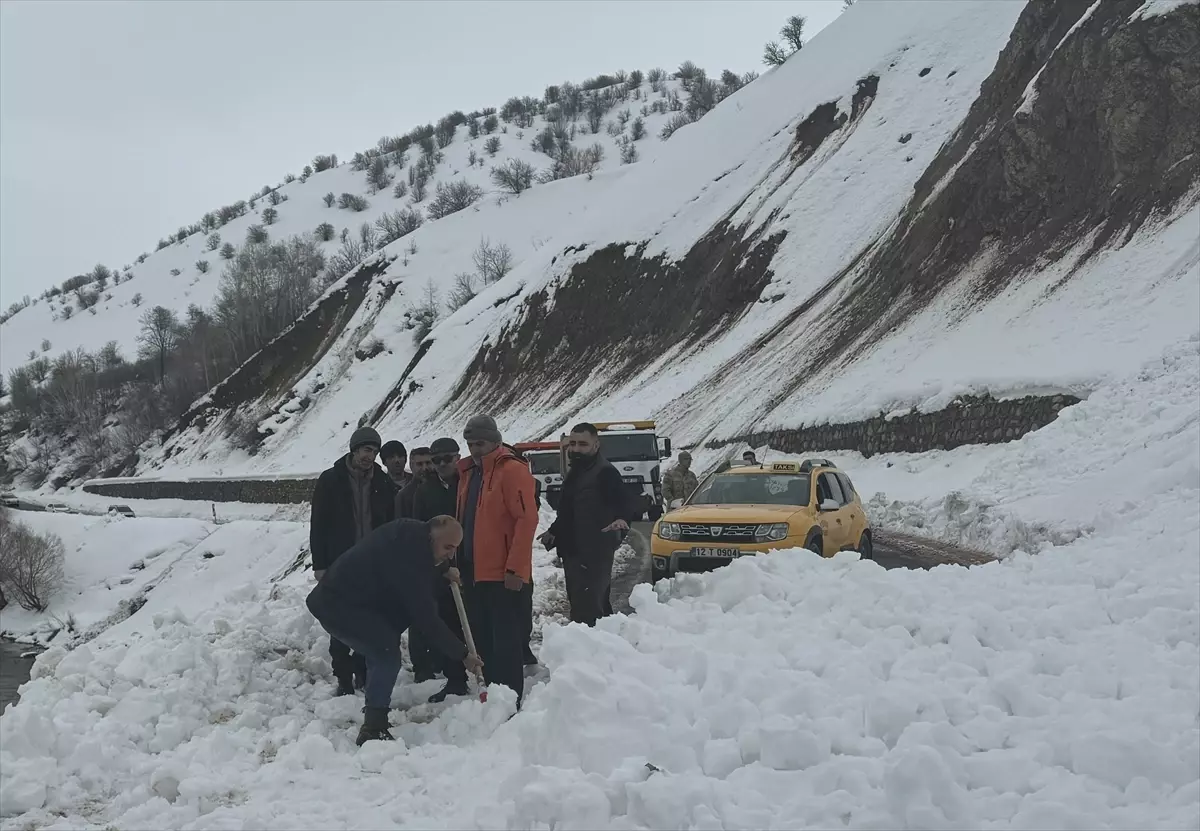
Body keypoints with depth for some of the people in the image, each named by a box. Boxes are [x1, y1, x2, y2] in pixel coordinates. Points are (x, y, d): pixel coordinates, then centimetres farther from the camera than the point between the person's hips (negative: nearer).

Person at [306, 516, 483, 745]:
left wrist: (441, 573, 9)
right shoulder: (410, 555, -27)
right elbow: (424, 617, -23)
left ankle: (373, 723, 25)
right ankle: (373, 730, -16)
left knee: (382, 654, 18)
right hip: (338, 606, -11)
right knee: (387, 655, -19)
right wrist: (462, 654, -17)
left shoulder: (407, 533, 2)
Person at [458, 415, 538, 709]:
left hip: (504, 574, -9)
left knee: (505, 640, -7)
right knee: (485, 639, 14)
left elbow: (527, 520, -17)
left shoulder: (512, 470, -11)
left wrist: (515, 568, -21)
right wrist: (462, 561, 17)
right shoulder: (468, 472, 15)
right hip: (478, 571, 9)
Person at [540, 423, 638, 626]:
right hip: (573, 553, 10)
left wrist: (622, 519, -45)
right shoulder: (574, 472, 18)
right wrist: (553, 533, 18)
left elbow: (628, 505, -24)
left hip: (594, 554, -10)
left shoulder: (605, 472, -12)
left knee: (586, 610, -17)